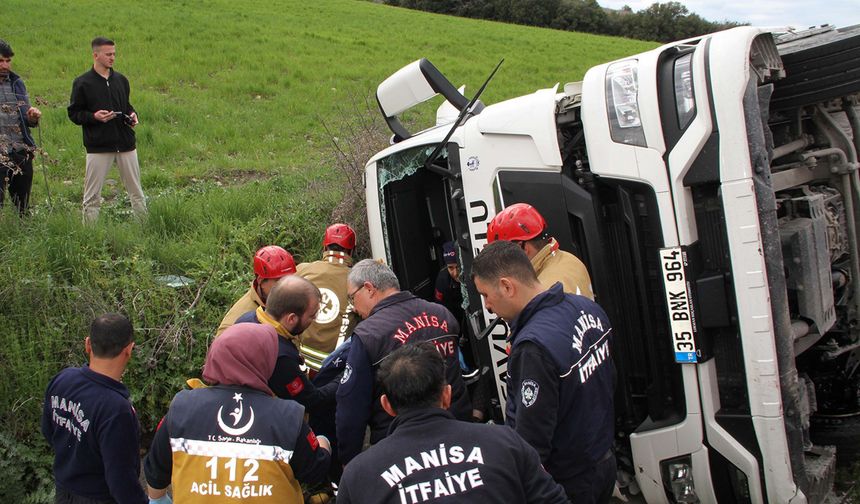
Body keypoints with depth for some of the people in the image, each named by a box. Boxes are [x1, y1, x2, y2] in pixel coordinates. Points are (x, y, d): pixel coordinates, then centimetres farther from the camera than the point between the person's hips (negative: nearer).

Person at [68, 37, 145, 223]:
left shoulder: (121, 80, 10)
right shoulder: (82, 83, -3)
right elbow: (74, 113, 0)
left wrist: (132, 115, 0)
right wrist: (93, 116, -17)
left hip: (126, 144, 4)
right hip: (98, 146, -4)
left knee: (136, 192, 10)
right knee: (92, 196, 2)